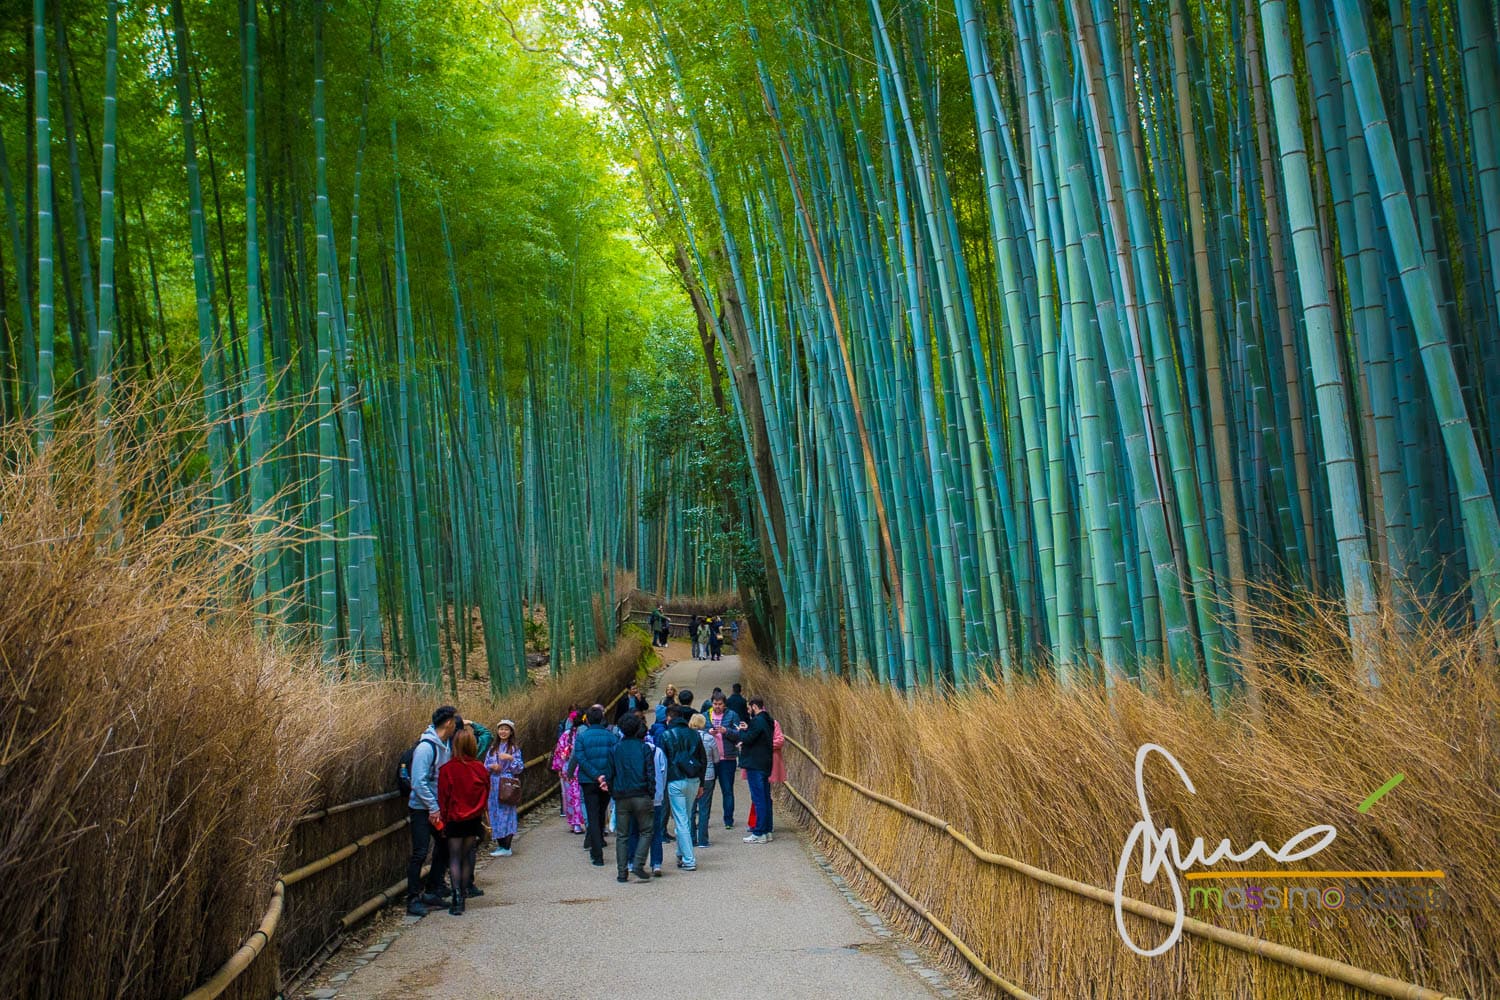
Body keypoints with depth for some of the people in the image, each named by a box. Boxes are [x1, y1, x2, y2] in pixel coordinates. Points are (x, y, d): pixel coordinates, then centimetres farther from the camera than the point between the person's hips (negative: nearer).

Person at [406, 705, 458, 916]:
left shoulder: (447, 744, 4)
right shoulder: (426, 747, -21)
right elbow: (419, 782, -22)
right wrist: (433, 808, -20)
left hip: (438, 807, 9)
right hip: (422, 809, -9)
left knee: (445, 848, 13)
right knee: (419, 853, -5)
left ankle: (432, 892, 24)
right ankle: (413, 900, 3)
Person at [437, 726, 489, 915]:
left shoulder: (447, 769, -13)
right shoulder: (480, 769, -5)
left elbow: (443, 798, -9)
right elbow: (485, 795, 5)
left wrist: (443, 821, 0)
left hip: (455, 819, -3)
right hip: (474, 819, 3)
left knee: (455, 857, 3)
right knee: (467, 856, 14)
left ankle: (457, 898, -7)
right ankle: (465, 890, 18)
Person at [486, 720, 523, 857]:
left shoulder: (514, 749, -1)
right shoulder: (492, 749, 13)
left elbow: (519, 769, -5)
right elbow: (485, 766, 14)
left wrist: (511, 758, -20)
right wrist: (492, 766, -7)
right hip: (494, 785, 5)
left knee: (506, 813, -6)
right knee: (495, 813, 6)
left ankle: (506, 848, -3)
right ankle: (500, 844, 15)